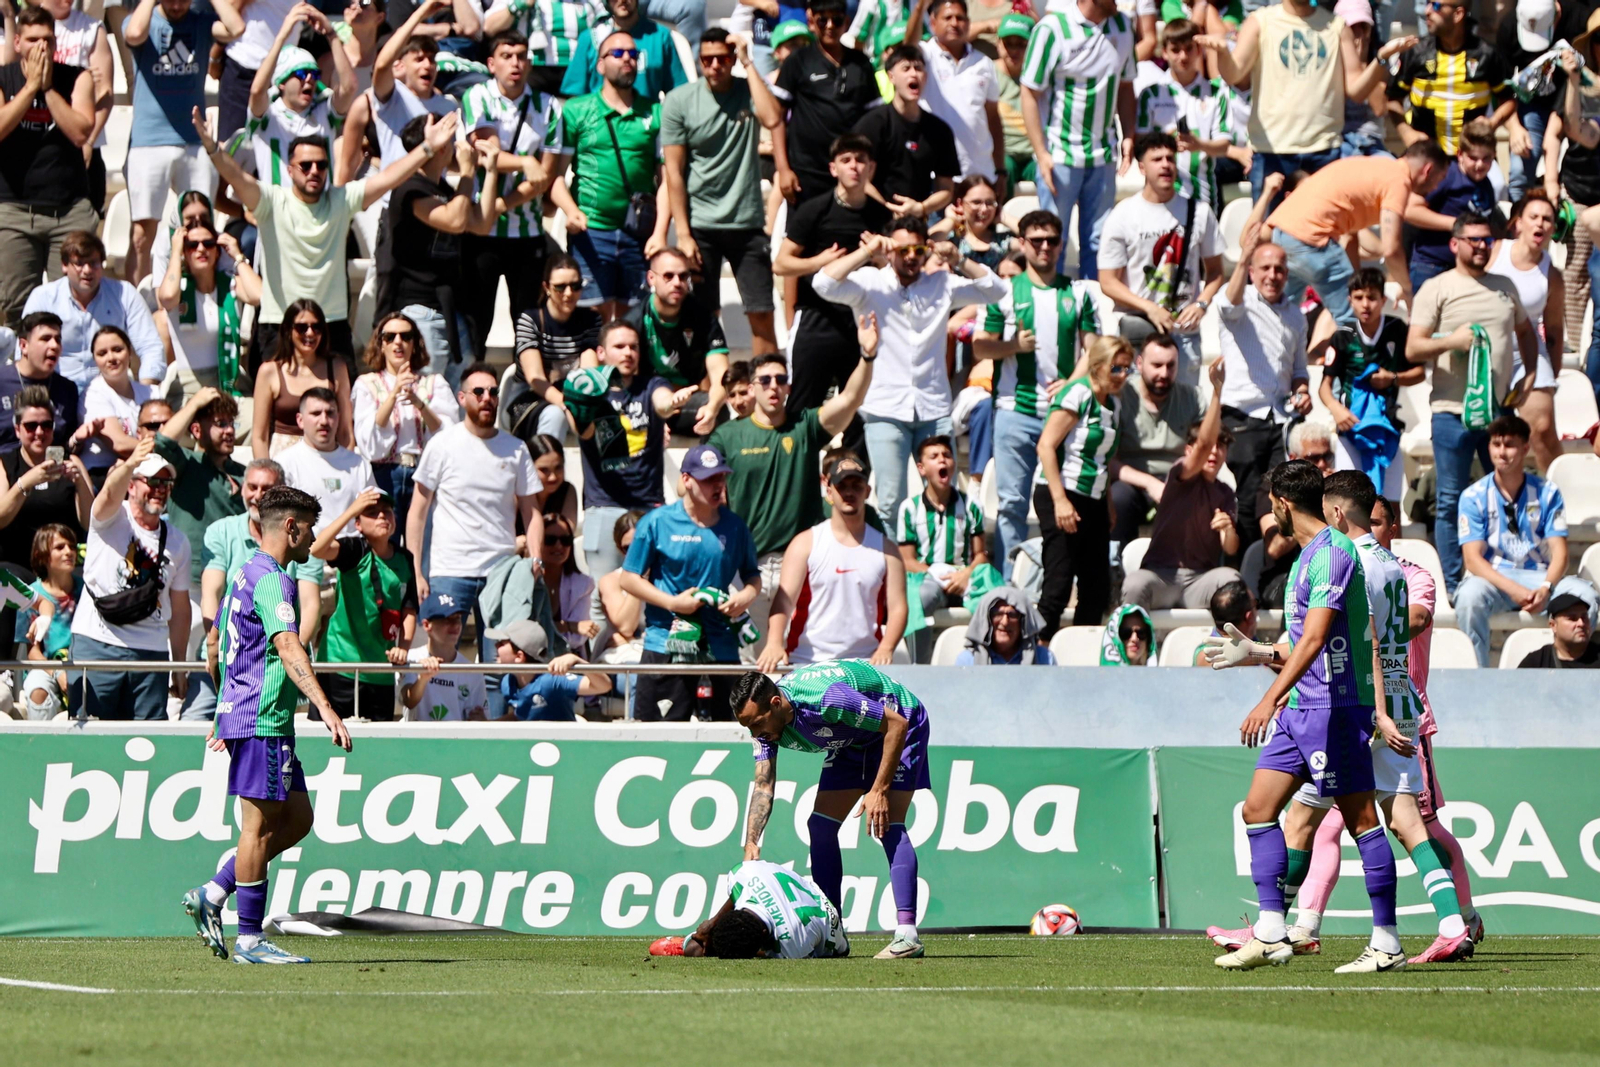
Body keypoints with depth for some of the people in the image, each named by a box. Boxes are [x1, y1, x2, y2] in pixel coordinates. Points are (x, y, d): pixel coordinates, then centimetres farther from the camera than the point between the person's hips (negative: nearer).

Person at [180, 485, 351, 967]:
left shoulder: (246, 574, 18)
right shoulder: (271, 579, -13)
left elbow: (217, 647, 29)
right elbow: (288, 647, -27)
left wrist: (224, 714, 37)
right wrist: (325, 708, -37)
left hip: (241, 713, 10)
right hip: (262, 719, -10)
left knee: (296, 818, 12)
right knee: (260, 825, -6)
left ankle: (212, 895, 12)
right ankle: (249, 939, -2)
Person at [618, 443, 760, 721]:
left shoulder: (735, 527, 9)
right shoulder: (657, 523, 0)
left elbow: (752, 574, 19)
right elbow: (630, 578, 3)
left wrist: (746, 595, -5)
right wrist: (672, 603, -9)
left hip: (721, 649, 3)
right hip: (666, 644, -3)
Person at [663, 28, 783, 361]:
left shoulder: (749, 92, 2)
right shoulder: (679, 100, -1)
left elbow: (772, 119, -21)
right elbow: (674, 171, -2)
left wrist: (748, 62, -14)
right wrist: (683, 234, -8)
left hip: (747, 222, 1)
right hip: (700, 225, -1)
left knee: (762, 314, 0)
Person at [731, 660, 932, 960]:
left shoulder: (824, 699, -38)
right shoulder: (764, 720, -16)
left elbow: (897, 724, -30)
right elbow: (763, 786, -15)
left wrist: (879, 790, -30)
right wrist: (751, 843, -30)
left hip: (897, 727, -8)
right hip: (851, 742, 8)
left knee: (888, 825, -21)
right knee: (820, 825, -2)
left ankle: (907, 934, -26)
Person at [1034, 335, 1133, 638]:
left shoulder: (1113, 402, 13)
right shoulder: (1078, 394, -11)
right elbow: (1046, 445, -16)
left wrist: (1109, 505, 15)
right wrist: (1060, 500, -21)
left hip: (1093, 501, 8)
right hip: (1060, 497, -8)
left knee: (1097, 589, 6)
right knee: (1059, 584, -12)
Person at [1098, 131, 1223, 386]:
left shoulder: (1198, 212, 8)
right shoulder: (1124, 215, 1)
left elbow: (1215, 271, 13)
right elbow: (1108, 282, -1)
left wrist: (1201, 304, -7)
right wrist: (1149, 308, -15)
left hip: (1185, 334, 2)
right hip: (1138, 333, -2)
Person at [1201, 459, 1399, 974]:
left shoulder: (1332, 551, -13)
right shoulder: (1307, 554, 18)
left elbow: (1315, 638, -22)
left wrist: (1270, 699, -28)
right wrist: (1258, 653, 27)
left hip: (1335, 707, -10)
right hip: (1298, 708, 10)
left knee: (1360, 818, -6)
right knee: (1258, 809, 4)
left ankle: (1386, 944, -3)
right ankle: (1271, 935, 4)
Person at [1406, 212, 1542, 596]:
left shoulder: (1504, 287, 14)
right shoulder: (1437, 289, 0)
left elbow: (1525, 331, 29)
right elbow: (1413, 349, -5)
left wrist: (1530, 374, 15)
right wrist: (1450, 341, -21)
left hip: (1500, 409, 4)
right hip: (1453, 411, -4)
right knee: (1451, 503, -1)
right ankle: (1452, 586, 5)